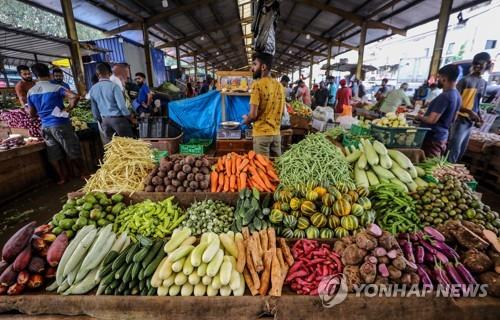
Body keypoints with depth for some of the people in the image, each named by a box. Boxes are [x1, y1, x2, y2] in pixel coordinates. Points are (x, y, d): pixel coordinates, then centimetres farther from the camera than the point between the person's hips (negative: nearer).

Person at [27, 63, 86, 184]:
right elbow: (75, 97, -25)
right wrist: (68, 109, -12)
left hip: (45, 126, 5)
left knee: (54, 155, 10)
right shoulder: (56, 88, -9)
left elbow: (32, 114, 12)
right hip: (60, 124, -5)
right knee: (73, 151, 3)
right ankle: (84, 174, 11)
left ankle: (61, 178, 17)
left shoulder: (31, 92, 7)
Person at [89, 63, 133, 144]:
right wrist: (128, 117, -3)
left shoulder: (92, 89, 5)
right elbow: (121, 105, -17)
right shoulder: (113, 86, -14)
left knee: (108, 144, 12)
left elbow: (94, 109, 12)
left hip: (105, 120, 6)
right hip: (118, 118, -6)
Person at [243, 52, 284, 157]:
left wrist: (246, 120, 3)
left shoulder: (257, 84, -13)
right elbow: (281, 111, 14)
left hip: (261, 133, -6)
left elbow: (253, 114, -17)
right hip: (276, 133, 6)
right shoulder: (279, 85, 7)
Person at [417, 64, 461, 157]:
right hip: (442, 136, 10)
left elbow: (432, 120, -25)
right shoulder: (457, 95, 11)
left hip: (432, 138, -10)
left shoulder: (444, 96, -20)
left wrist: (420, 117, -6)